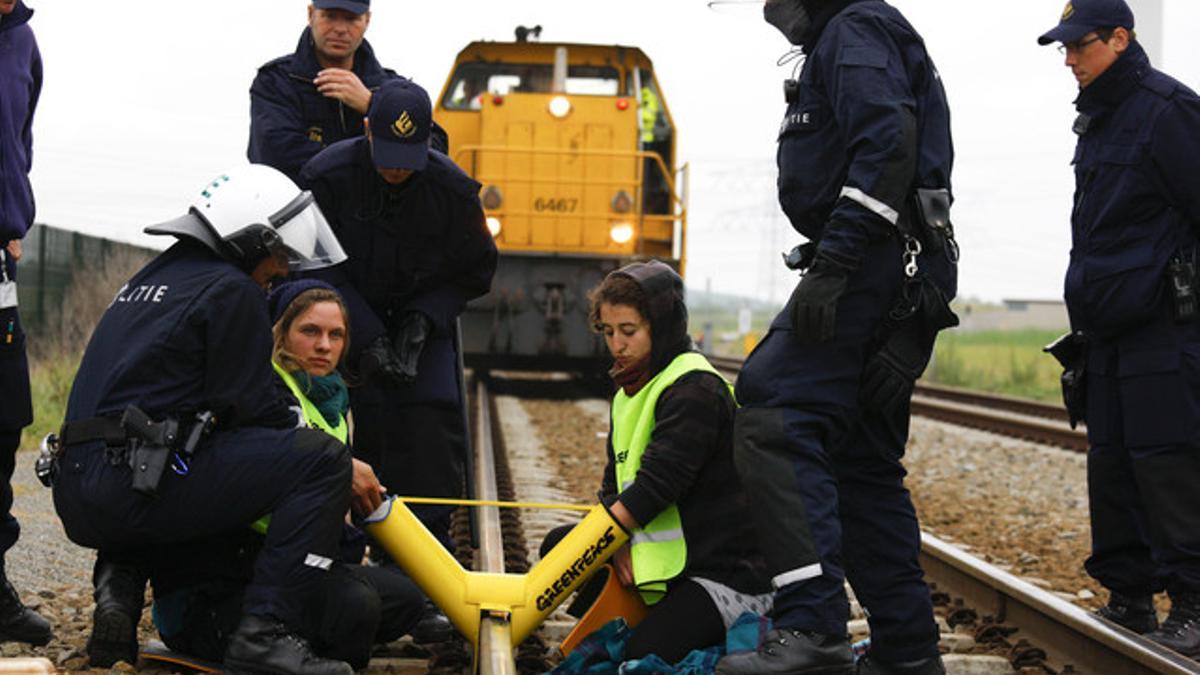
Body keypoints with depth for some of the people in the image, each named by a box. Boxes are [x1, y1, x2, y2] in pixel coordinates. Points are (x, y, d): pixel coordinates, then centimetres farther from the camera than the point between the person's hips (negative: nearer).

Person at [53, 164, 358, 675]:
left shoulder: (148, 278, 25)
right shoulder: (232, 290, -2)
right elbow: (251, 405, -6)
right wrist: (342, 467, 6)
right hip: (133, 490, -9)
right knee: (321, 460, -9)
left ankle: (118, 581, 15)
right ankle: (264, 630, -16)